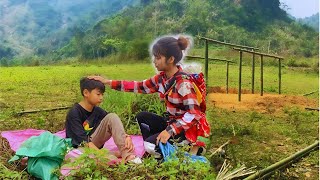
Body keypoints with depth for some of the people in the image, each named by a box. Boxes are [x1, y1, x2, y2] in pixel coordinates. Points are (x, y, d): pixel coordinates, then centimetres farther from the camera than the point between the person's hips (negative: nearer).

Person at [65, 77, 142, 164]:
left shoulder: (97, 111, 0)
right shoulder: (74, 113, -18)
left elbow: (116, 127, -6)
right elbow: (83, 140, -25)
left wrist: (127, 137, -27)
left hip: (93, 143, 6)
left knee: (112, 117, -16)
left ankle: (128, 156, -28)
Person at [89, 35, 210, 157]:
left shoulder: (183, 83, -25)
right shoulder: (162, 78, 0)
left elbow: (194, 114, -30)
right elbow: (140, 86, 6)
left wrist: (170, 131, -36)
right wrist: (108, 82, 2)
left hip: (190, 128, -8)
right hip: (172, 122, 8)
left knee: (151, 145, -17)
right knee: (142, 117, 7)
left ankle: (190, 146, -2)